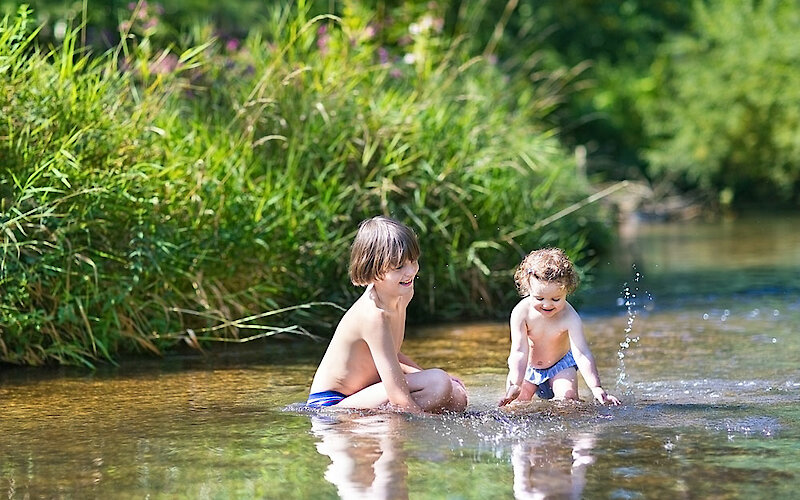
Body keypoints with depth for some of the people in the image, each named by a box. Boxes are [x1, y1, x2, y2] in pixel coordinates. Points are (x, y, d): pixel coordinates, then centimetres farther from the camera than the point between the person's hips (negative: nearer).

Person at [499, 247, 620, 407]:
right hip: (527, 368, 1)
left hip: (560, 365, -1)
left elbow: (582, 354, -33)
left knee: (568, 399, -21)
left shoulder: (569, 317, -29)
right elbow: (519, 351, -29)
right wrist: (515, 386, -39)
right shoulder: (521, 312, -28)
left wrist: (596, 388, -42)